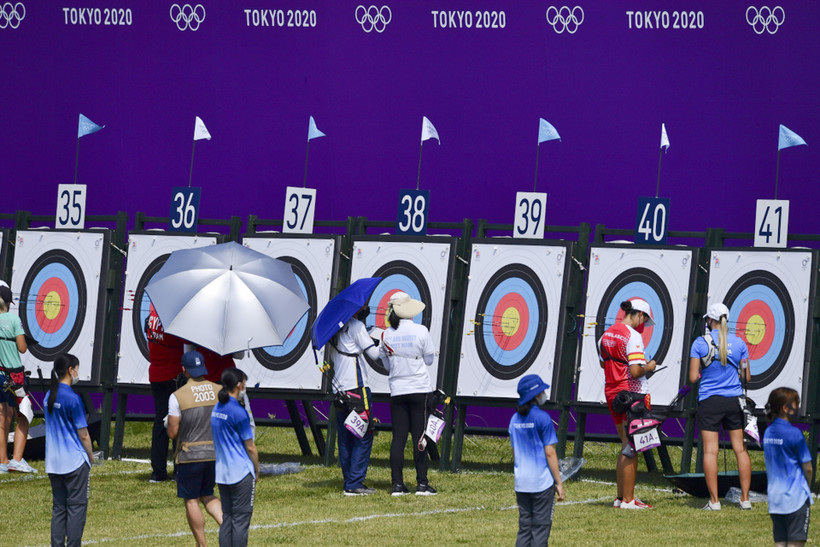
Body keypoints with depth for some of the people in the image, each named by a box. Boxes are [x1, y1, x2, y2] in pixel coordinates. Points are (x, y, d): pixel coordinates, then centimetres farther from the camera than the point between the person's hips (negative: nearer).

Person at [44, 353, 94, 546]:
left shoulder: (48, 397, 7)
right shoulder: (72, 399, -15)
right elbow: (83, 434, -11)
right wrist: (90, 456, 5)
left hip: (53, 463, 7)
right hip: (75, 461, -7)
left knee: (58, 507, 11)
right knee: (77, 507, -1)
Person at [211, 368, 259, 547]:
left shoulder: (216, 409, 7)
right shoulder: (239, 413, -16)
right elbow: (250, 447, -11)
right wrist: (257, 470, 3)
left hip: (221, 472, 8)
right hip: (241, 472, -8)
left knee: (226, 518, 12)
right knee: (241, 520, -2)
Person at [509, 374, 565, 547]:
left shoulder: (515, 419, 7)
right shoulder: (542, 418, -11)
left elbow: (514, 453, 13)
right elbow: (549, 453, -11)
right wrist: (559, 482, -7)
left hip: (521, 485, 6)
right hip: (542, 481, -6)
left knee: (524, 527, 11)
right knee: (541, 527, -1)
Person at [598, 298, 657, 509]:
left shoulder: (608, 333, 9)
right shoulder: (633, 336, -18)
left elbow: (603, 363, 22)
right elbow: (635, 371, -24)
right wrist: (648, 367, -6)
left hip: (612, 393, 8)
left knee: (626, 445, 17)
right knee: (631, 448, -1)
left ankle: (621, 497, 20)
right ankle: (628, 500, 2)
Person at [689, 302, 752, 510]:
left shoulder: (700, 343, -7)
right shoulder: (738, 343, 1)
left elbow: (693, 378, -7)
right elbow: (746, 376, 6)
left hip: (709, 401, -3)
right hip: (734, 400, 3)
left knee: (710, 450, -1)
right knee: (740, 449, 9)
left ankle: (714, 501, -4)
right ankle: (745, 498, 9)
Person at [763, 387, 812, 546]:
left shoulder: (768, 432, 8)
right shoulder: (794, 433, -13)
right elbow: (807, 468, -8)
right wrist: (807, 488, 12)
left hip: (774, 496, 7)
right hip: (796, 497, -7)